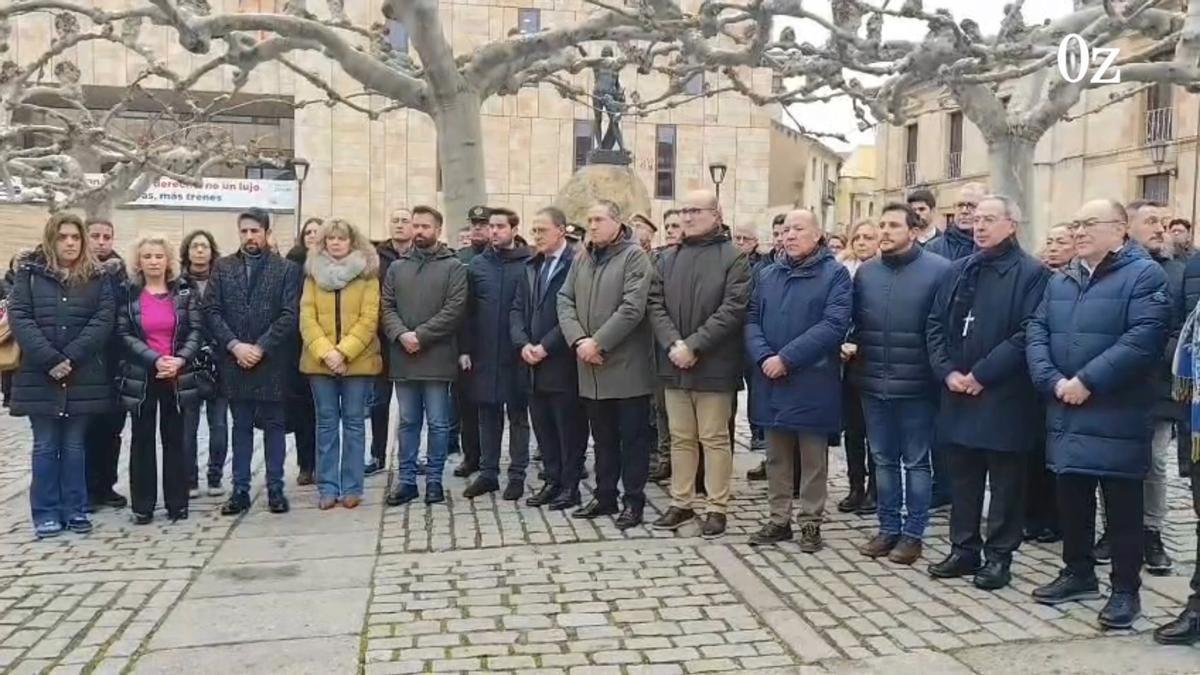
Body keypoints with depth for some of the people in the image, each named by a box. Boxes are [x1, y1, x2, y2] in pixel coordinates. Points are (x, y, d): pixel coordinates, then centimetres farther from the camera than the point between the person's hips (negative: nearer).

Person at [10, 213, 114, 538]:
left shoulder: (98, 276, 5)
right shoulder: (29, 273, 4)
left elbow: (103, 320, -4)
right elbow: (19, 317, -6)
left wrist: (70, 358, -15)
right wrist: (50, 359, -17)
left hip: (83, 376, 1)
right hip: (39, 375, 0)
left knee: (74, 445, 7)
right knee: (45, 446, 4)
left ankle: (75, 510, 15)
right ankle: (46, 514, 12)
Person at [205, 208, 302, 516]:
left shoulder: (287, 269, 0)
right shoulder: (223, 267, 8)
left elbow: (289, 315, -6)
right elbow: (212, 311, 2)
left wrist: (260, 347, -13)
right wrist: (235, 345, -11)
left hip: (272, 362, -2)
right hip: (234, 360, 2)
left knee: (273, 425, 6)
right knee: (241, 427, 9)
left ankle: (275, 489, 13)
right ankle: (240, 491, 14)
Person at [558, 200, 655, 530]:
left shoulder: (634, 256, -7)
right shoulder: (582, 260, 13)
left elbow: (632, 308, -17)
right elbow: (565, 301, 7)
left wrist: (597, 342, -17)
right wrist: (579, 340, -10)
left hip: (626, 366, -6)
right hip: (591, 368, 6)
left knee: (632, 437, 3)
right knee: (603, 437, 15)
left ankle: (634, 500, 12)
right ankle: (604, 496, 25)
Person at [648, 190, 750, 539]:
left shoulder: (734, 258, -4)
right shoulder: (668, 258, 12)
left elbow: (732, 309, -13)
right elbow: (655, 305, 5)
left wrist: (693, 345, -18)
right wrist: (673, 344, -11)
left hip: (713, 365, -5)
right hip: (674, 364, 5)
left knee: (714, 438, 3)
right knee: (680, 438, 12)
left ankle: (716, 508, 12)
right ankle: (681, 503, 22)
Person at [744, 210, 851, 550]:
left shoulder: (835, 274, -4)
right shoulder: (767, 274, 12)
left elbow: (834, 324, -15)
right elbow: (752, 319, 7)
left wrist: (786, 358, -19)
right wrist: (764, 357, -13)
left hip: (812, 381, -4)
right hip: (771, 380, 5)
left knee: (812, 458, 6)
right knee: (777, 456, 12)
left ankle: (810, 522, 16)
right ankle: (779, 519, 22)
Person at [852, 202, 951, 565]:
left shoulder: (938, 270, -8)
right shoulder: (866, 272, 7)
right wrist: (854, 348, 2)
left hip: (916, 385, -4)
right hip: (874, 384, 5)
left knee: (915, 462, 7)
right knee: (883, 460, 13)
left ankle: (913, 533, 17)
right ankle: (888, 528, 25)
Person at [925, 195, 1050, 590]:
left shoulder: (1030, 273, -6)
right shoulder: (959, 270, 13)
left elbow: (1028, 334, -15)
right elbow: (935, 325, 10)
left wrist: (981, 374, -17)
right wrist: (947, 371, -5)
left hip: (1004, 395, -5)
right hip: (957, 392, 6)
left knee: (1004, 479, 5)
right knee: (962, 476, 12)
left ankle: (999, 555, 15)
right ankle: (964, 549, 23)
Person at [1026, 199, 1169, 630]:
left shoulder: (1144, 275, -7)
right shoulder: (1061, 280, 15)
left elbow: (1143, 338, -19)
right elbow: (1036, 333, 7)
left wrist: (1087, 381, -20)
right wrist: (1053, 381, -9)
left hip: (1116, 415, -6)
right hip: (1066, 413, 6)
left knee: (1122, 505, 2)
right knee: (1071, 498, 15)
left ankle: (1125, 590, 13)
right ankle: (1078, 574, 30)